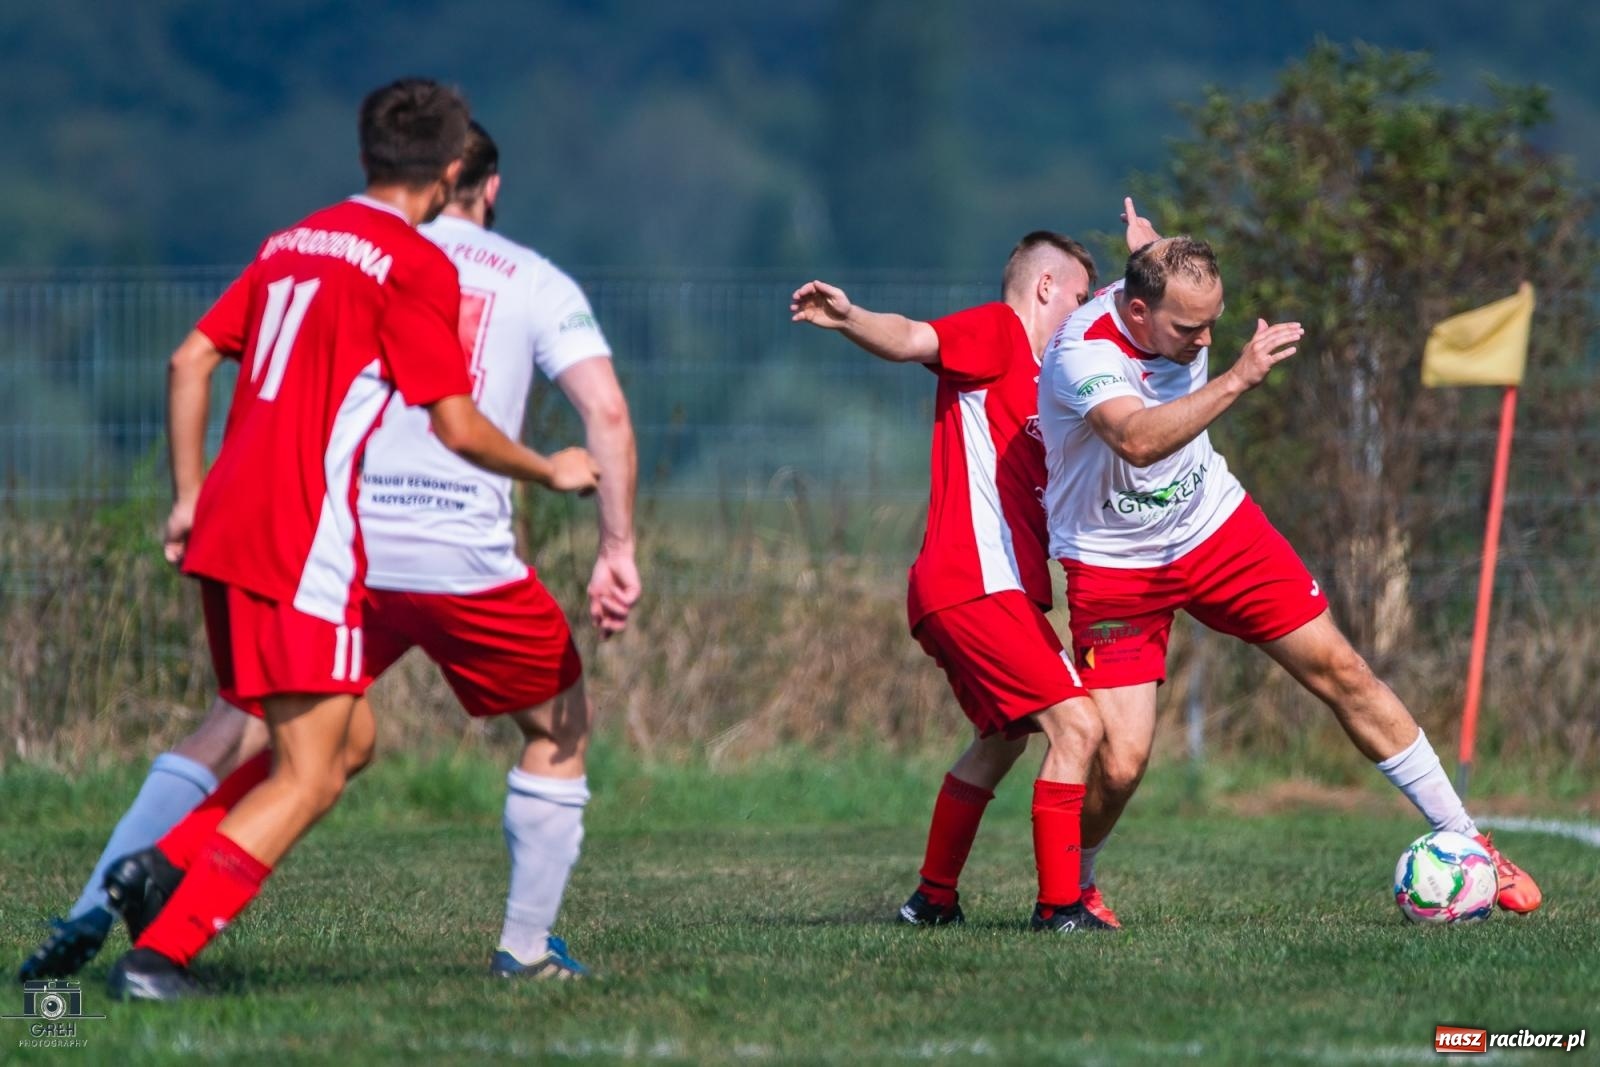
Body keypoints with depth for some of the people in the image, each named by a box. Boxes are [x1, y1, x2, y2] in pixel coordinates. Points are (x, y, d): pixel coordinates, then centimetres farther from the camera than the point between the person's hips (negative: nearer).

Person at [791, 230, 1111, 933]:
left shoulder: (1038, 376, 24)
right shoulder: (996, 330, -4)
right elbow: (910, 340, -22)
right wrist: (849, 319, -45)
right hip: (977, 583, -11)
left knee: (1004, 738, 27)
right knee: (1077, 724, -15)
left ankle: (933, 898, 35)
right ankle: (1058, 907, -14)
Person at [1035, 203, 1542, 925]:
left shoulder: (1176, 303, -8)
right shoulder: (1082, 354, -30)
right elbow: (1138, 439, -50)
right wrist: (1238, 378, -53)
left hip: (1217, 528, 6)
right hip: (1114, 565, -6)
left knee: (1339, 670, 1)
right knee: (1120, 763, -14)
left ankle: (1462, 841, 12)